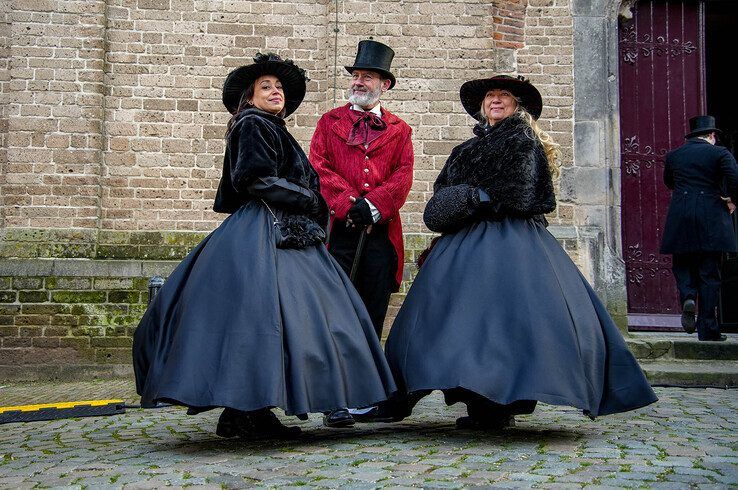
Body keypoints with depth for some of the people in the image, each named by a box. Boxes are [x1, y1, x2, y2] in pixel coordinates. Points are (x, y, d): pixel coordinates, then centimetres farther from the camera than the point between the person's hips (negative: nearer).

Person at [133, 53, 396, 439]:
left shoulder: (273, 131, 26)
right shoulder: (252, 125, -3)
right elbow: (259, 181, -15)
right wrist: (309, 202, -8)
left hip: (285, 234, 10)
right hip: (261, 236, -10)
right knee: (259, 318, -14)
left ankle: (254, 411, 4)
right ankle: (241, 415, -12)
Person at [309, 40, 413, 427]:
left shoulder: (399, 130, 16)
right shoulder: (330, 122, 13)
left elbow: (403, 176, 3)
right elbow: (319, 167, 1)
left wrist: (373, 205, -13)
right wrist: (347, 204, -13)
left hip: (381, 232, 2)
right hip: (340, 231, -2)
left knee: (373, 318, 5)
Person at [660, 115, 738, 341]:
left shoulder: (673, 155, 9)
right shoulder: (719, 153, -2)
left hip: (679, 221, 2)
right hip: (711, 221, -2)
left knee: (682, 265, 16)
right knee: (709, 274, 3)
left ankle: (688, 296, -15)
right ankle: (708, 329, 2)